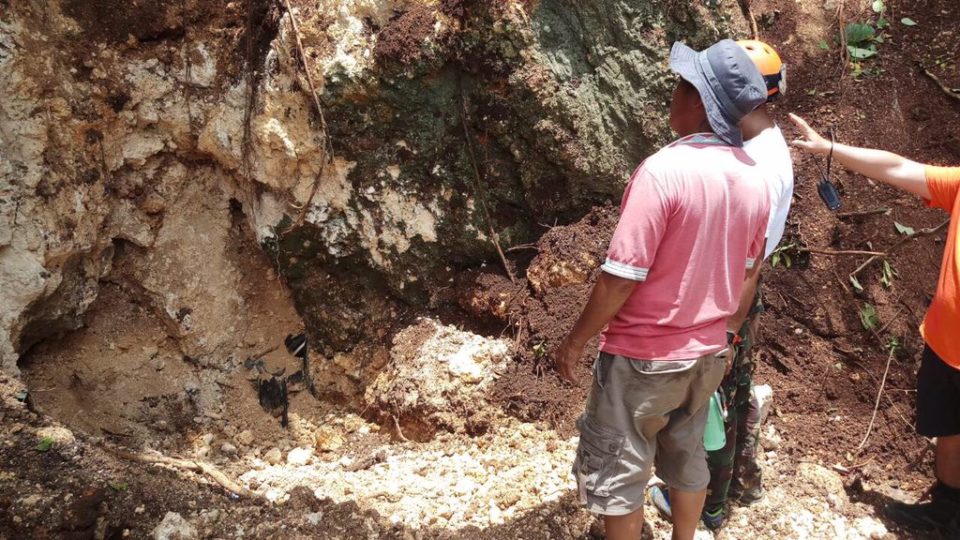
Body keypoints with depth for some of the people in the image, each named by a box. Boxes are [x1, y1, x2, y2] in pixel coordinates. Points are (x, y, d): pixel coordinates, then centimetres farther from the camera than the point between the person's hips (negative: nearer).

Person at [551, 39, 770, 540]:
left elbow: (621, 277, -23)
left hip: (644, 357, -7)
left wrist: (575, 340, -10)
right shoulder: (753, 179, -1)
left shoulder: (664, 170, -25)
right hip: (707, 353, 7)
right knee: (687, 457, 24)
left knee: (617, 472, 11)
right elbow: (745, 272, 10)